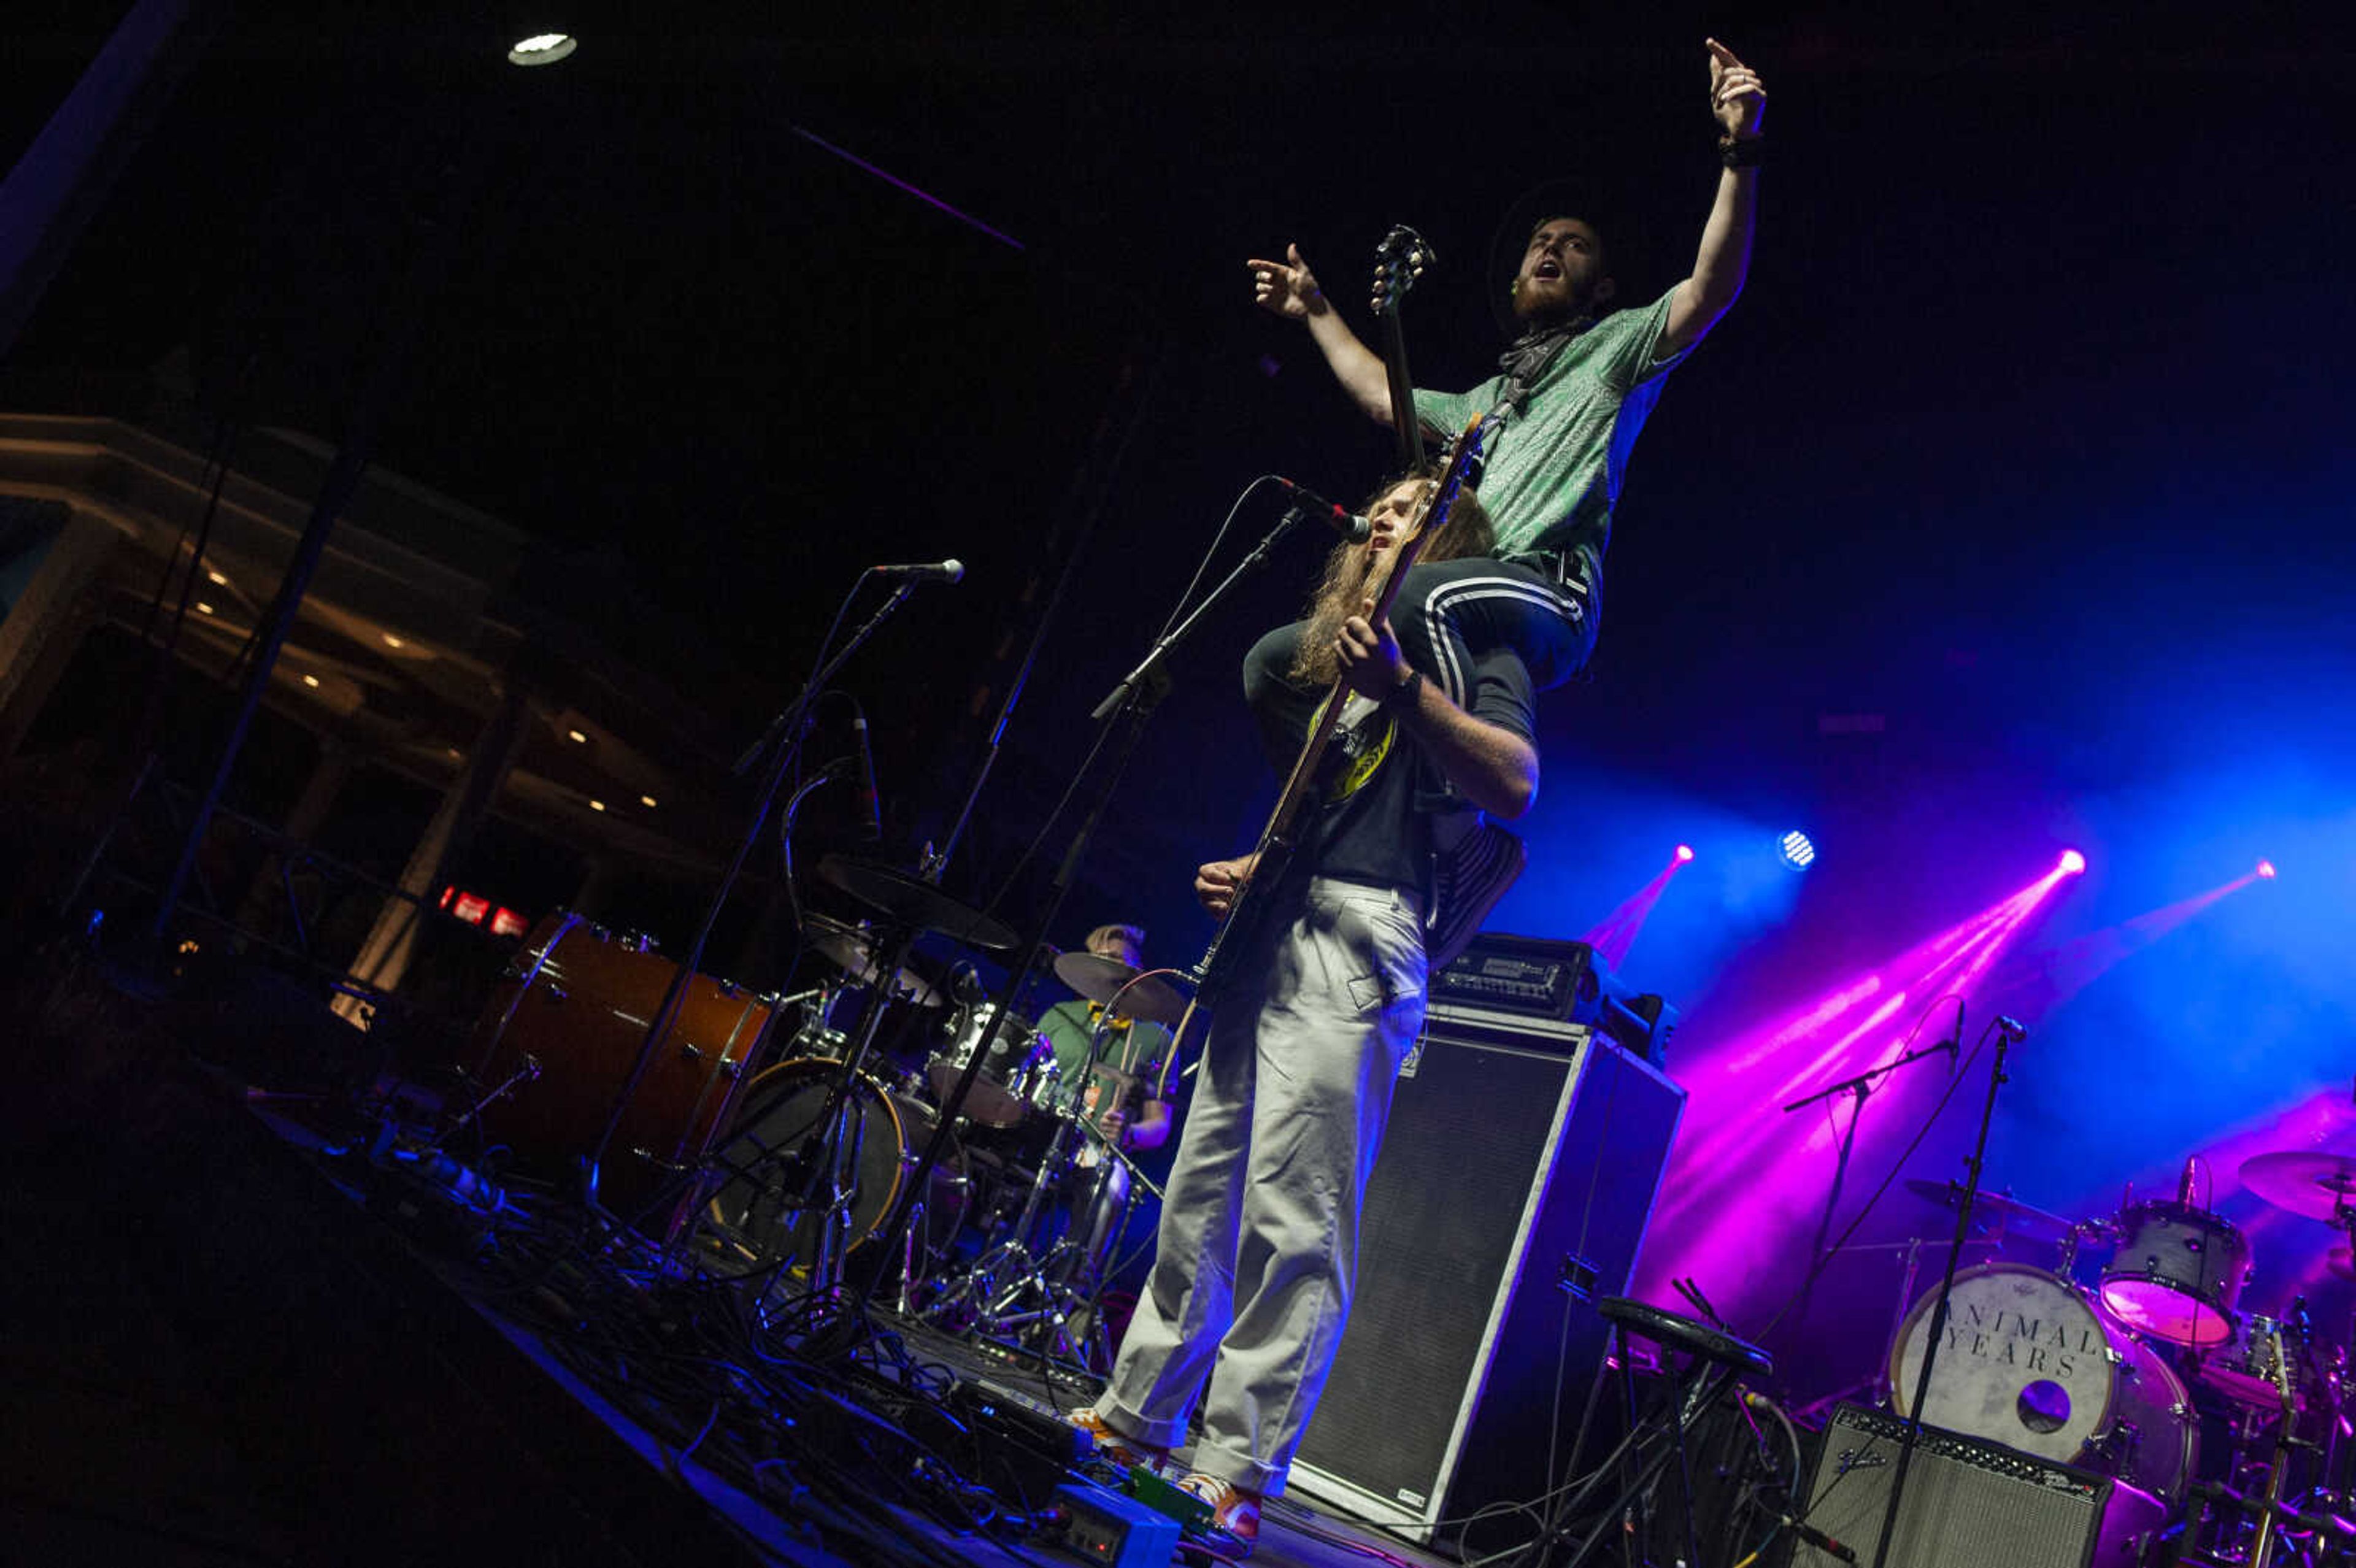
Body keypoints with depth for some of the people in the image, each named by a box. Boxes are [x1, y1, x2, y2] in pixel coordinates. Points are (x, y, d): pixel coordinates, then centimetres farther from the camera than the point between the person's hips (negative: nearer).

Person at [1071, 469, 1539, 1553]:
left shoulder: (1472, 652, 5)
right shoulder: (1322, 659, 27)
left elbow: (1516, 786, -14)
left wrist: (1401, 687, -22)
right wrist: (1246, 871, 15)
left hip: (1354, 944, -8)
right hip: (1268, 939, 8)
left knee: (1293, 1217, -12)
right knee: (1198, 1199, 11)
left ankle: (1240, 1477, -6)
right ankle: (1138, 1419, 21)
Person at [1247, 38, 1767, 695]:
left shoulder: (1615, 346, 15)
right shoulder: (1487, 398, 35)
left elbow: (1712, 290, -2)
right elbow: (1382, 395, 46)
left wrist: (1740, 153, -13)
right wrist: (1316, 311, 49)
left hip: (1548, 598, -7)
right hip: (1467, 594, 8)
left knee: (1417, 588, -39)